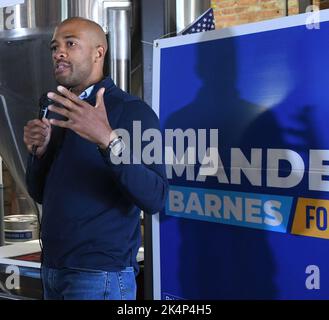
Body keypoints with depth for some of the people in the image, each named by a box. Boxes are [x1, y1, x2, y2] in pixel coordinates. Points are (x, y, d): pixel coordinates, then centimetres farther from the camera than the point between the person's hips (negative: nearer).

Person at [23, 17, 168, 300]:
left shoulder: (132, 110, -13)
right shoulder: (63, 113, 10)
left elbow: (155, 199, -22)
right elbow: (40, 194, 13)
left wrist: (108, 139, -34)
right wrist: (39, 151, -5)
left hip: (99, 274, -7)